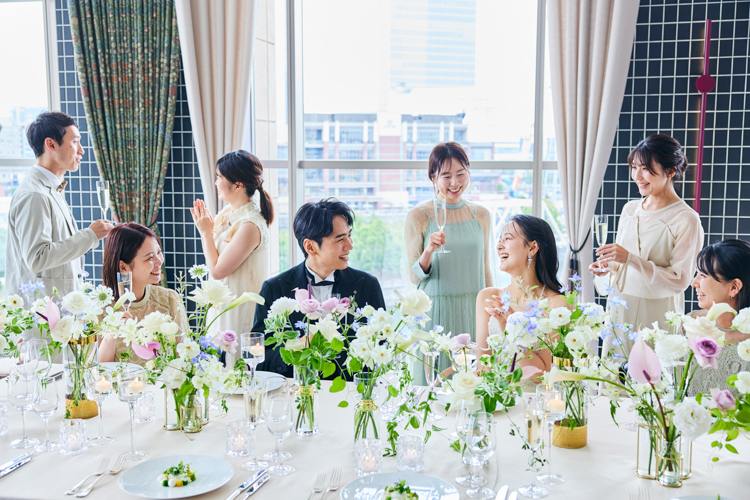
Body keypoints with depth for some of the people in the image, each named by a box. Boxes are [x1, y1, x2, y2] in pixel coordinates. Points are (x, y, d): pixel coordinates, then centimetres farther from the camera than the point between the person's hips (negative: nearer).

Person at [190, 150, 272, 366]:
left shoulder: (250, 225, -23)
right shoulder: (228, 214, 5)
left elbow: (217, 270, -19)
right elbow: (216, 258, 13)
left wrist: (206, 232, -10)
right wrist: (206, 227, 2)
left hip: (240, 310, -9)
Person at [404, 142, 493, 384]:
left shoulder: (481, 215, 7)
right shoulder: (418, 216, -4)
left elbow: (486, 271, 14)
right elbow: (414, 277, -3)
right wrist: (428, 252, -21)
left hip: (474, 311, 3)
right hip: (436, 312, -3)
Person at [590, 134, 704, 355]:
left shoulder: (686, 220, -11)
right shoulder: (630, 209, 8)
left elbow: (679, 281, -15)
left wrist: (630, 259, -23)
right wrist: (605, 267, -3)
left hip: (656, 315, -5)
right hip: (619, 310, 6)